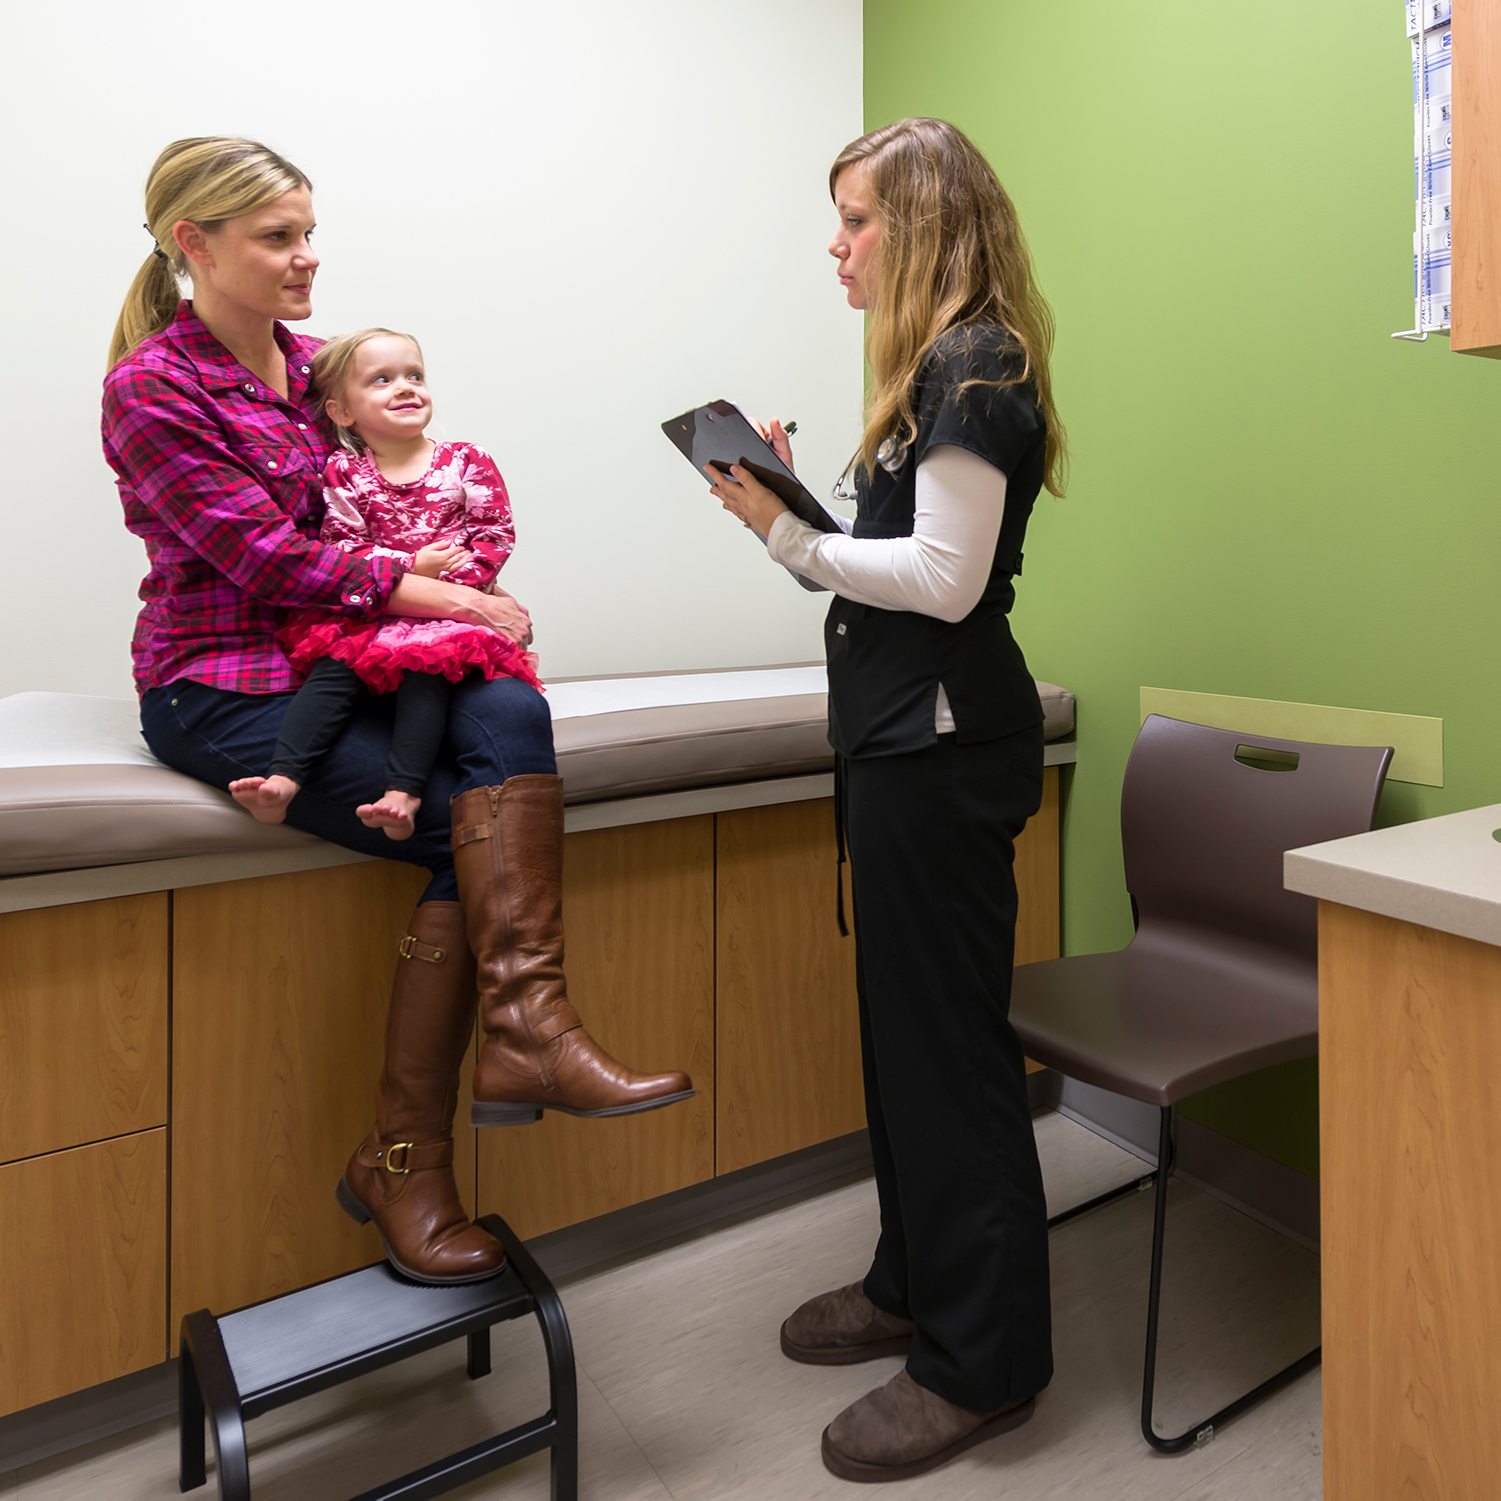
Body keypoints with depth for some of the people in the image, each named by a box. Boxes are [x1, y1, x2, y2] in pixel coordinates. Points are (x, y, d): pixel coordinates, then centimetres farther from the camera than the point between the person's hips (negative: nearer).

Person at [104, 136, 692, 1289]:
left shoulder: (315, 363, 15)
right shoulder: (151, 389, -5)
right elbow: (273, 559, -14)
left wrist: (470, 607, -3)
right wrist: (457, 600, -15)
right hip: (221, 687, -6)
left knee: (510, 716, -24)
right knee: (476, 832, -21)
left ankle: (525, 1031, -23)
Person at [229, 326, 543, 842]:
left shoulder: (467, 462, 6)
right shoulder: (343, 472, 6)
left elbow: (496, 534, 3)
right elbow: (341, 547, -2)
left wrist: (456, 581, -13)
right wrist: (413, 567, -16)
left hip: (447, 613, -1)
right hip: (366, 612, 2)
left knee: (427, 664, -29)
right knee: (334, 666, -23)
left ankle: (402, 794, -36)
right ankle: (282, 780, -31)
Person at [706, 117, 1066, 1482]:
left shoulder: (973, 370, -11)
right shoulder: (943, 367, 19)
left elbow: (945, 581, -20)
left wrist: (787, 534, -17)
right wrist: (794, 496, 5)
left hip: (943, 742, -10)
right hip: (905, 731, 10)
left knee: (946, 1037, -1)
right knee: (904, 1019, 17)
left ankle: (983, 1364, 17)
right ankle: (917, 1283, 35)